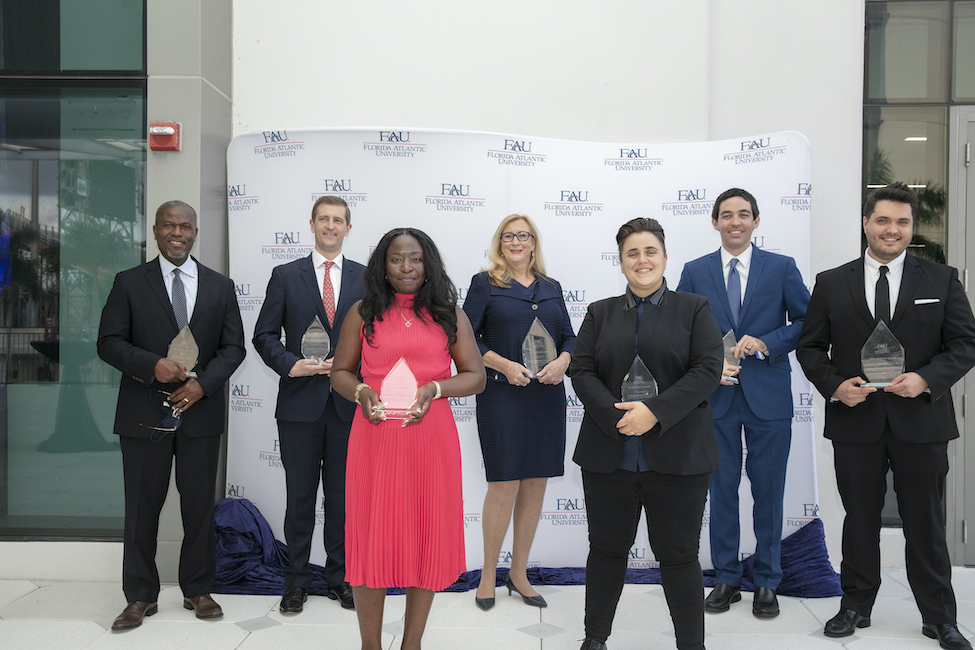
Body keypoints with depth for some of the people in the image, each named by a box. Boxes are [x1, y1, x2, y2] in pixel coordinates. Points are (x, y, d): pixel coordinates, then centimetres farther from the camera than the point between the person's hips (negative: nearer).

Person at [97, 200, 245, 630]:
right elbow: (109, 342, -1)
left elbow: (233, 346, 5)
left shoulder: (220, 286, 8)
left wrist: (203, 382, -11)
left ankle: (197, 590, 23)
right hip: (144, 414, -1)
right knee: (142, 506, 7)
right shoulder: (129, 283, 4)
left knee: (200, 505, 9)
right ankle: (141, 596, 21)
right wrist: (152, 365, -18)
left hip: (201, 412, 1)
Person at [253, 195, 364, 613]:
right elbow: (264, 336, 4)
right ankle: (297, 581, 21)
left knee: (342, 495, 10)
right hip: (300, 403, -1)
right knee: (300, 496, 7)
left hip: (348, 403, 1)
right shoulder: (286, 276, 5)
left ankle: (339, 578, 23)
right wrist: (291, 364, -12)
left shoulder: (365, 278, 7)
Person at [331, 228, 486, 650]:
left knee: (427, 536, 7)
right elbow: (340, 372, 12)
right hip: (374, 439, 0)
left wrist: (435, 388, -11)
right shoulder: (363, 312, 7)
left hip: (430, 440, 0)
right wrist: (360, 391, -9)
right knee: (371, 537, 5)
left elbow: (475, 376, 6)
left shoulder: (449, 314, 7)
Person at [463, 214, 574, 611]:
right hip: (502, 396, -4)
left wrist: (563, 361, -8)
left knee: (536, 485, 7)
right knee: (505, 485, -4)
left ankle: (519, 573, 22)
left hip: (547, 397, 5)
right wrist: (503, 364, -15)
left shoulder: (551, 288, 15)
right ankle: (489, 575, 14)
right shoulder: (485, 284, 3)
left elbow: (569, 336, 14)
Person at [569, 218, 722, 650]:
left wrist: (655, 411, -17)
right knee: (607, 549, 13)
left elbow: (708, 370, -6)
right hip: (608, 454, 3)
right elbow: (581, 370, 2)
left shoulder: (695, 309, 5)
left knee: (678, 554, 5)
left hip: (676, 455, -2)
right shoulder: (599, 313, 12)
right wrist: (615, 415, -14)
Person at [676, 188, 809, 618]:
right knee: (722, 490, 8)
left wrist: (765, 343, -13)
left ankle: (767, 583, 20)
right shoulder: (695, 272, 7)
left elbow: (807, 321, 2)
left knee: (768, 491, 6)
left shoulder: (782, 267, 4)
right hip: (716, 396, 1)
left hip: (768, 395, -1)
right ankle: (726, 579, 21)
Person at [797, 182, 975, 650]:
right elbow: (810, 347, 5)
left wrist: (926, 379, -16)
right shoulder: (831, 283, 4)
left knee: (926, 523, 8)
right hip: (855, 419, 1)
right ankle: (856, 606, 27)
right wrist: (834, 384, -12)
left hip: (921, 420, 0)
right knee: (859, 519, 12)